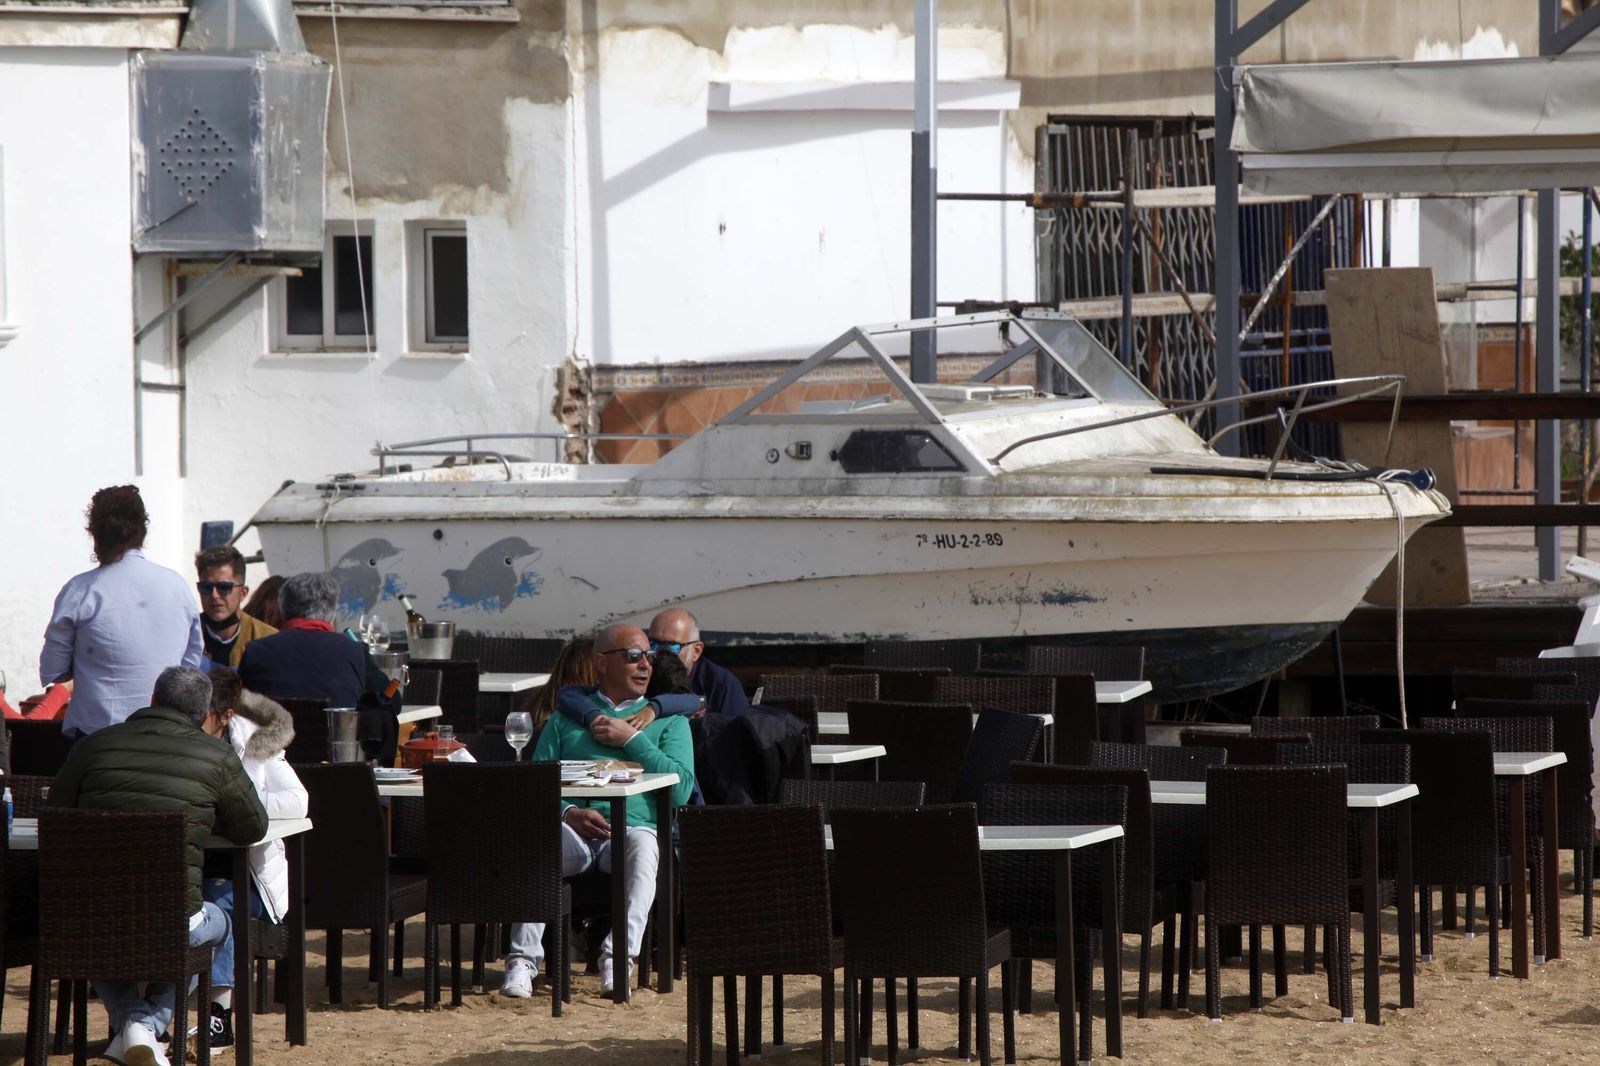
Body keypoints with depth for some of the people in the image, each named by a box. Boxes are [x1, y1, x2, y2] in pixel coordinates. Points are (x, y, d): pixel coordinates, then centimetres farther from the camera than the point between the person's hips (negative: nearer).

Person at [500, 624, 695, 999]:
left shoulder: (669, 721, 23)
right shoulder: (567, 717, 26)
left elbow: (681, 788, 6)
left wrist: (632, 740, 2)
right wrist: (568, 812, -8)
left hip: (634, 825, -1)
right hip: (572, 828, 1)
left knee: (644, 844, -38)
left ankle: (619, 956, -47)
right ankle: (523, 959, -39)